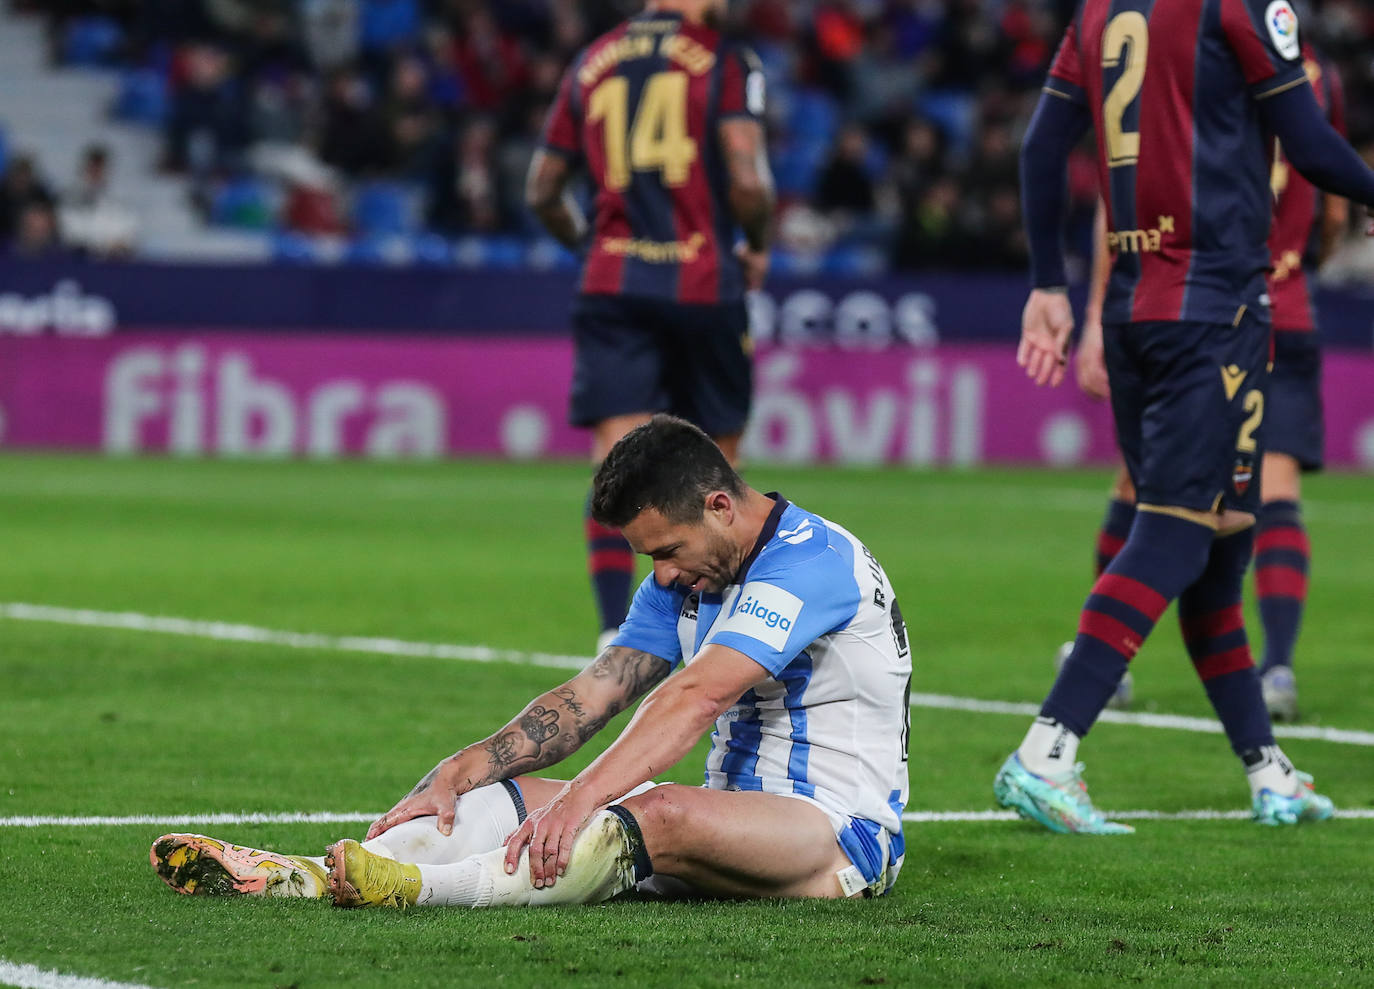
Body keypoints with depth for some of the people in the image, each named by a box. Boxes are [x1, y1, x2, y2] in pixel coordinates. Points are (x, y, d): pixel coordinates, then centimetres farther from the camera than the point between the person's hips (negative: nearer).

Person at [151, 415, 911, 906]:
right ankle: (307, 877, -27)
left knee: (663, 817, -38)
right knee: (505, 798, -7)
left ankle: (419, 889, -53)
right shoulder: (686, 578, 12)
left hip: (841, 835, -8)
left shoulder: (810, 559, -17)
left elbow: (694, 698, -30)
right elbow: (592, 696, 6)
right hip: (730, 813, 8)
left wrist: (582, 798, -40)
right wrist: (462, 772, -9)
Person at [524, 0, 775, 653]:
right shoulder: (725, 63, -3)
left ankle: (615, 631, -19)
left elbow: (543, 192, 14)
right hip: (702, 284, -3)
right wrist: (757, 249, 5)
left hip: (610, 287, 3)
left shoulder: (592, 64, 11)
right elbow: (746, 182, -13)